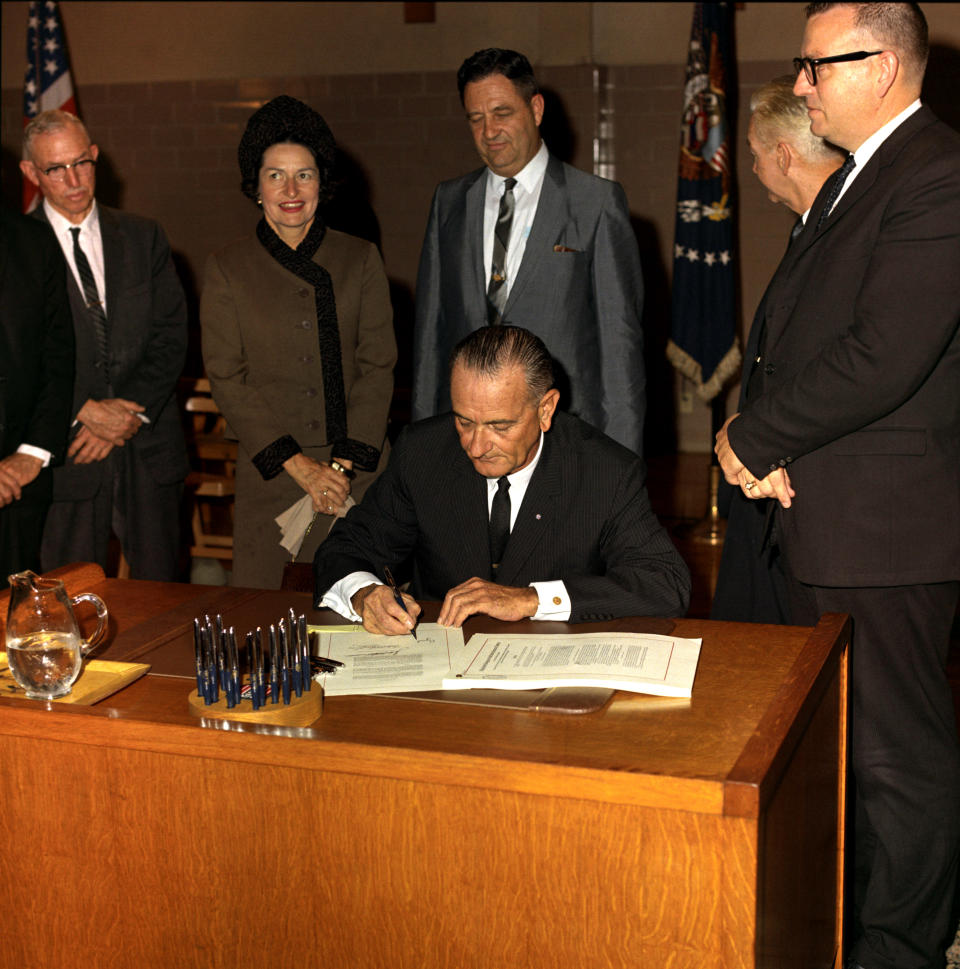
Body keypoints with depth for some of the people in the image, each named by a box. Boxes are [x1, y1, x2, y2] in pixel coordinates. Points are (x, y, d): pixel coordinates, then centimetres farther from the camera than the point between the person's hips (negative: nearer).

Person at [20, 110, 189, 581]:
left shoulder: (143, 237, 9)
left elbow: (171, 336, 4)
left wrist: (130, 413, -9)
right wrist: (85, 411, -13)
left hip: (148, 452, 2)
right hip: (64, 456, -2)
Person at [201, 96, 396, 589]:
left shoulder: (360, 260, 7)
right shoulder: (227, 269, 5)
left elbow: (377, 366, 2)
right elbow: (227, 379, 0)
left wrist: (343, 463, -8)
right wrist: (299, 465, -8)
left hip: (357, 471, 1)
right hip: (268, 478, 0)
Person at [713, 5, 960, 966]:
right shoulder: (852, 181, 18)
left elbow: (882, 359, -24)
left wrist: (750, 437, -12)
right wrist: (770, 450, 1)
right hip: (825, 522, 10)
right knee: (836, 738, 19)